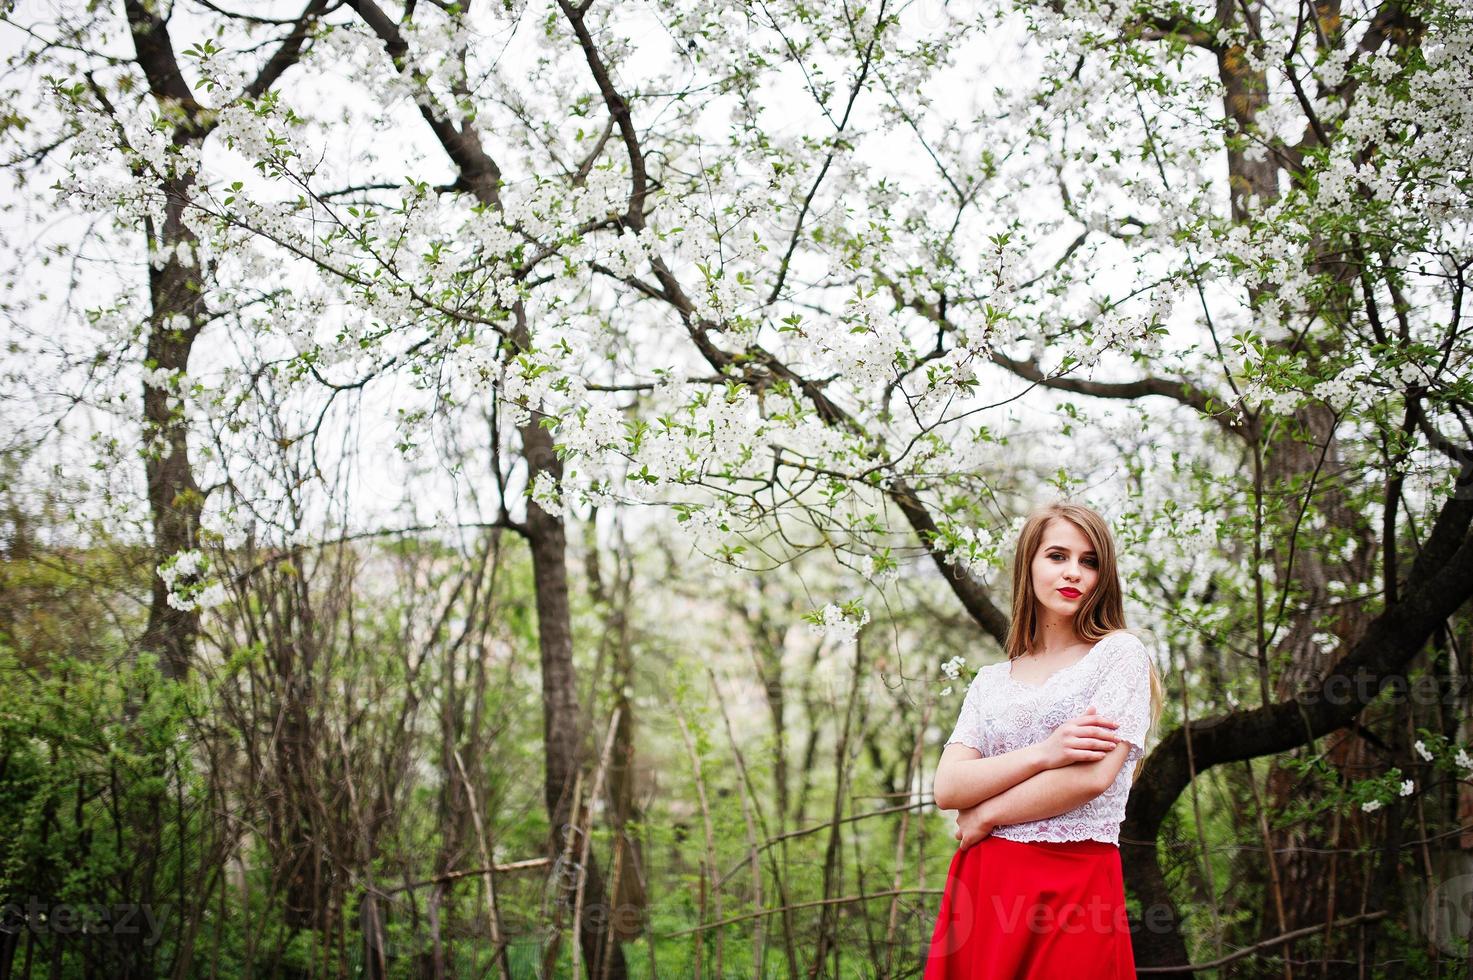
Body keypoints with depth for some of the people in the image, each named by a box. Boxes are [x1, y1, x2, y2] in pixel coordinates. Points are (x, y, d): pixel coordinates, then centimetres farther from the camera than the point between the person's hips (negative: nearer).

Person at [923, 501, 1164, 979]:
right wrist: (1043, 753, -14)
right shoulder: (991, 680, 14)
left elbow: (1094, 776, -12)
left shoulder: (1120, 652, 1)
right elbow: (946, 787, 1)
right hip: (980, 884, 4)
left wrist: (984, 817, -4)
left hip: (1073, 883, -4)